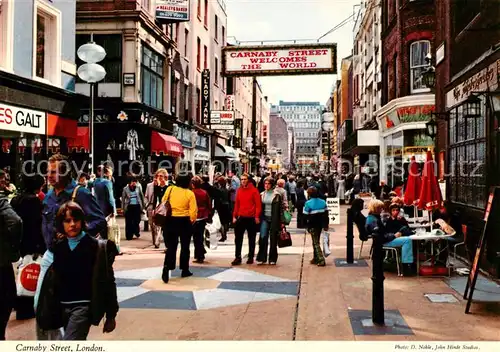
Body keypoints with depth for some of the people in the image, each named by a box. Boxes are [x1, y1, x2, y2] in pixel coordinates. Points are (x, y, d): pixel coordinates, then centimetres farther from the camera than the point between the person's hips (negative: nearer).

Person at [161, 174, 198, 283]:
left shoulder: (169, 189, -2)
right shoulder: (189, 193, -11)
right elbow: (193, 211, -13)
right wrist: (192, 221, 4)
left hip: (169, 221, 2)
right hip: (184, 222, -2)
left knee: (171, 246, 7)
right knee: (185, 246, 14)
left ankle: (166, 267, -13)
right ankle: (185, 270, 22)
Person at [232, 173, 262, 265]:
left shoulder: (254, 190, -5)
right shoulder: (239, 190, 8)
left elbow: (258, 204, -7)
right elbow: (236, 204, 12)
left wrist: (257, 216, -14)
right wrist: (234, 216, 7)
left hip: (251, 218, -4)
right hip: (241, 217, 4)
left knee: (251, 238, 8)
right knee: (238, 238, 0)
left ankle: (251, 257, 16)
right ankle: (238, 257, 5)